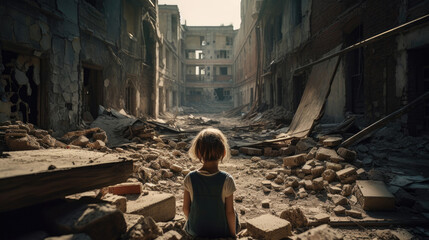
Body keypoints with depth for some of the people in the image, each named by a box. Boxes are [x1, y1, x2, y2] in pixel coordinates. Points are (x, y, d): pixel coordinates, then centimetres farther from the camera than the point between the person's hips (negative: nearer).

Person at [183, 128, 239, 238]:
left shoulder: (190, 178, -16)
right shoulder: (226, 180, -22)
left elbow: (185, 208, -6)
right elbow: (230, 212, -15)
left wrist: (192, 223, 13)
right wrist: (233, 234, 1)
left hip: (196, 232, 3)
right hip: (221, 232, -2)